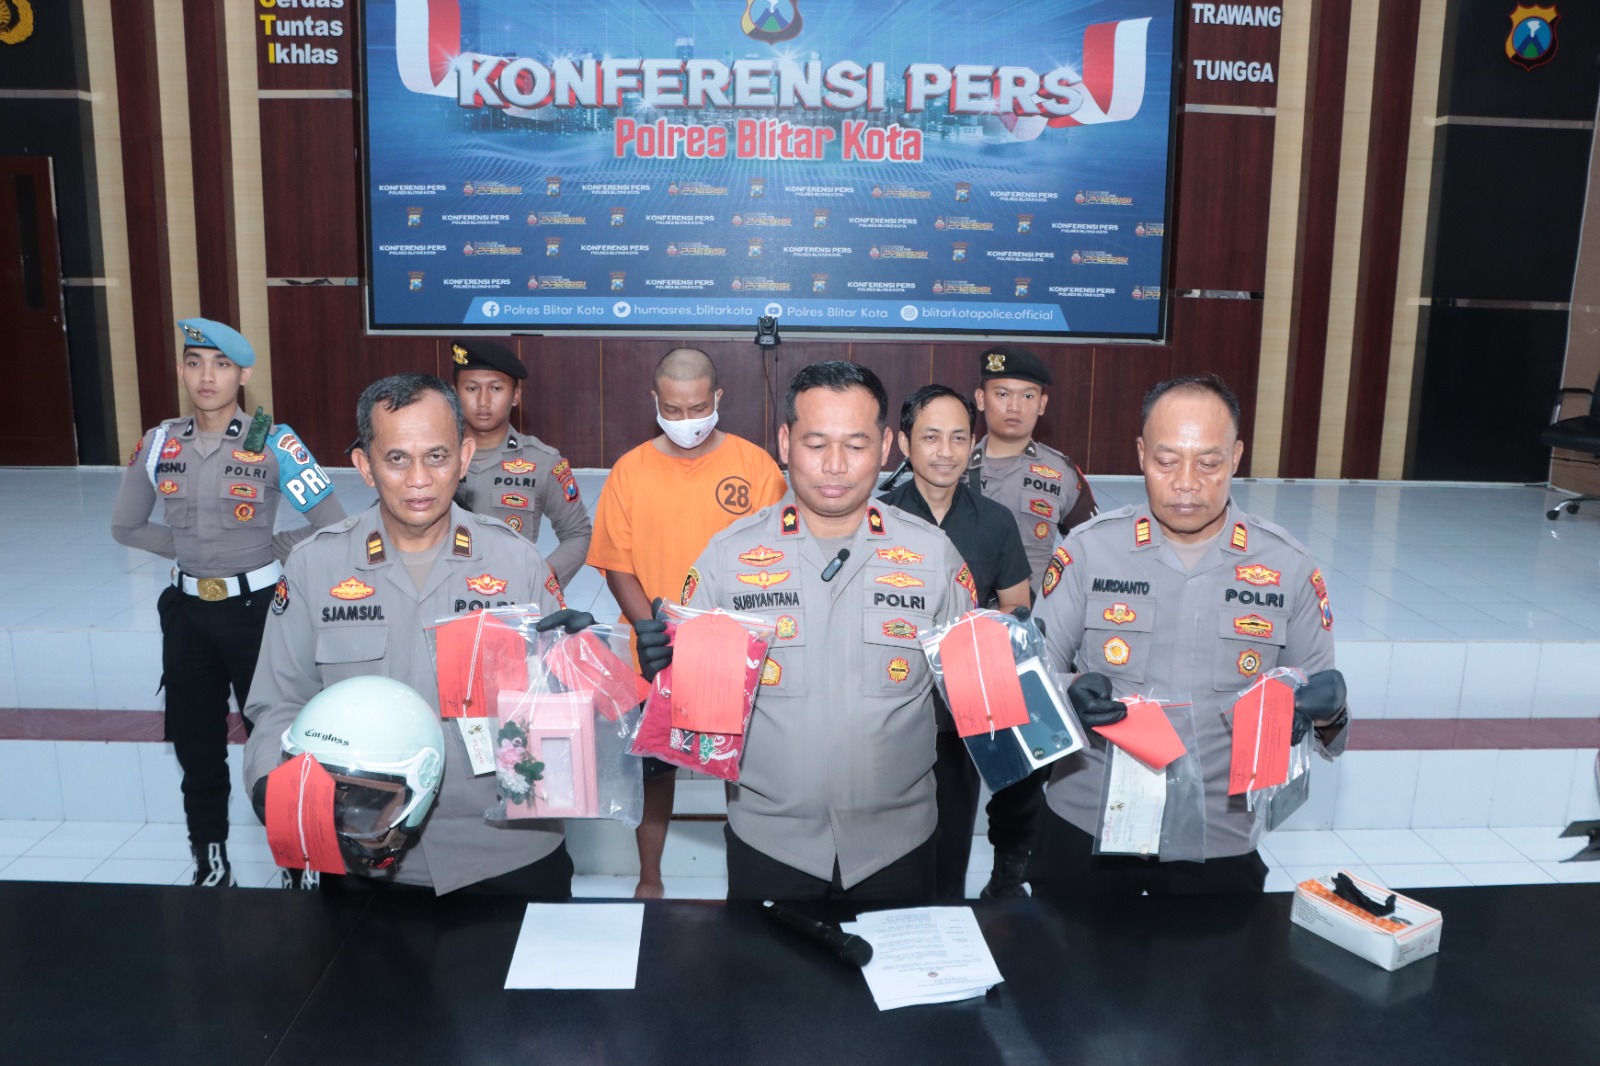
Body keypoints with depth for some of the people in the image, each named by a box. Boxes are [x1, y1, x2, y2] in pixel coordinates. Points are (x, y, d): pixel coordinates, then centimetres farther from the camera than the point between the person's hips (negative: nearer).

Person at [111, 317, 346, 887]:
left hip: (256, 607, -4)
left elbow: (334, 524, -12)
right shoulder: (160, 443, 1)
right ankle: (210, 865, 30)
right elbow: (125, 526, 14)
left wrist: (271, 549, -5)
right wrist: (189, 548, 4)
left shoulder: (272, 443, -11)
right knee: (196, 747, 14)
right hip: (188, 611, 4)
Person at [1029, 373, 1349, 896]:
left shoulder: (1289, 568, -3)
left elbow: (1323, 707, 5)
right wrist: (1068, 695, -24)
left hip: (1221, 841, 1)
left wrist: (1326, 711, -18)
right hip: (1086, 831, 0)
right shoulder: (1087, 549, -6)